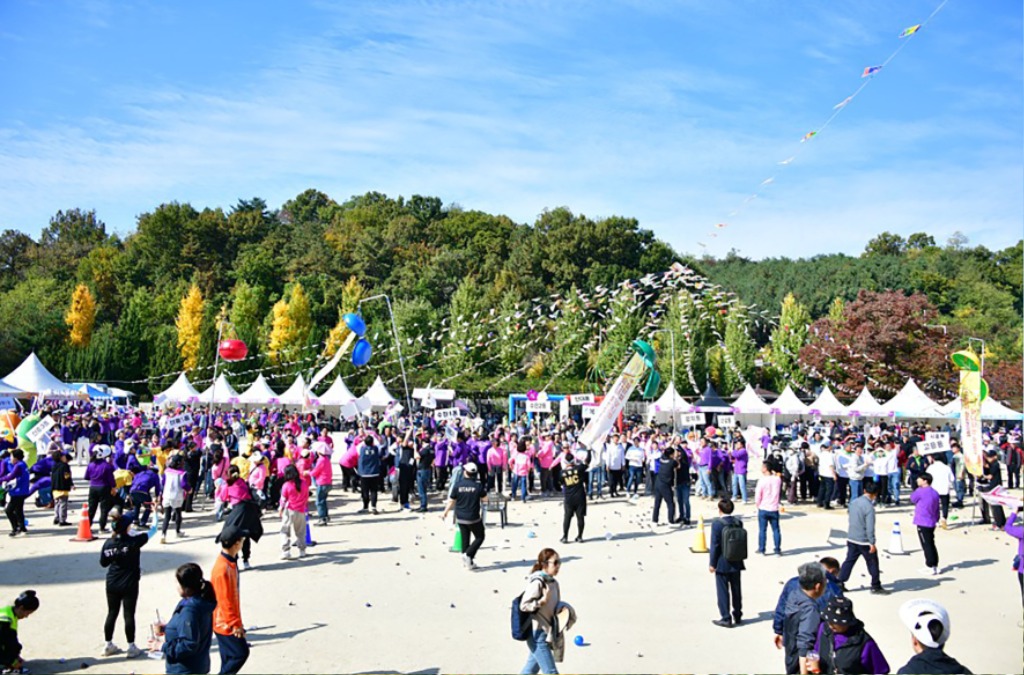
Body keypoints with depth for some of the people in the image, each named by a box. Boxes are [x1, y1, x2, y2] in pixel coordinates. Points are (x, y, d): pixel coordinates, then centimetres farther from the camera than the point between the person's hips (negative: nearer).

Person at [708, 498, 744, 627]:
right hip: (736, 563, 5)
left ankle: (726, 619, 7)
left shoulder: (717, 524, -17)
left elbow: (715, 545, -16)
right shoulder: (738, 523, -1)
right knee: (736, 589, 17)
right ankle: (737, 615, 28)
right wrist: (739, 557, 16)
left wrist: (712, 563, -8)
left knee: (723, 591, 4)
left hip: (722, 564, -5)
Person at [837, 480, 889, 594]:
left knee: (849, 561, 12)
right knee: (873, 563, 8)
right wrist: (872, 543, -17)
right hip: (864, 541, -7)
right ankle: (876, 587, 17)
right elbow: (870, 527, -21)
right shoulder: (869, 507, -19)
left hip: (851, 539, 7)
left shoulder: (854, 502, 5)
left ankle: (839, 583, 11)